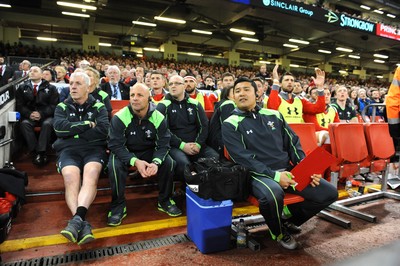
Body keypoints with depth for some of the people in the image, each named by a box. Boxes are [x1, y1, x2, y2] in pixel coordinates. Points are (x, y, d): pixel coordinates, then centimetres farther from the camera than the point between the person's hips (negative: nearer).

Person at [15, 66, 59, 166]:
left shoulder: (50, 88, 8)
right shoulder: (22, 88, 16)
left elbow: (54, 105, -1)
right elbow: (19, 104, 8)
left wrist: (41, 114, -16)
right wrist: (29, 114, -13)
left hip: (46, 116, -2)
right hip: (29, 116, 2)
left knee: (47, 124, -35)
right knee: (24, 123, -30)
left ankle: (41, 152, -30)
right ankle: (35, 152, -28)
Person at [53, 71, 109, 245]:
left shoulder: (98, 107, 13)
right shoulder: (62, 107, 17)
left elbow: (103, 130, -6)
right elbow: (59, 127, -4)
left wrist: (73, 130, -2)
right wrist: (87, 124, -4)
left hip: (94, 148, -1)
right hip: (68, 150, 1)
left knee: (91, 173, -34)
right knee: (70, 176, -31)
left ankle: (77, 218, -46)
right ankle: (82, 224, -42)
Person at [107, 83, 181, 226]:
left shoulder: (159, 118, -14)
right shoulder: (119, 117, -20)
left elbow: (163, 144, -13)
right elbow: (116, 145, -21)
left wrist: (156, 162, -34)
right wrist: (135, 161, -36)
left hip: (150, 152, 2)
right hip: (124, 153, -1)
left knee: (169, 162, -21)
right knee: (114, 165, -31)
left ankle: (164, 200, 2)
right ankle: (118, 205, -10)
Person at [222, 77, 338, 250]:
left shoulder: (274, 115, 13)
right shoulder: (230, 124, -2)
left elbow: (293, 143, 13)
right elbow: (243, 158, -11)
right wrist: (274, 175, -19)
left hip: (288, 170, 6)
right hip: (258, 174, -5)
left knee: (329, 193, -4)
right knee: (272, 195, -37)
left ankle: (287, 218, 19)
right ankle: (278, 233, 0)